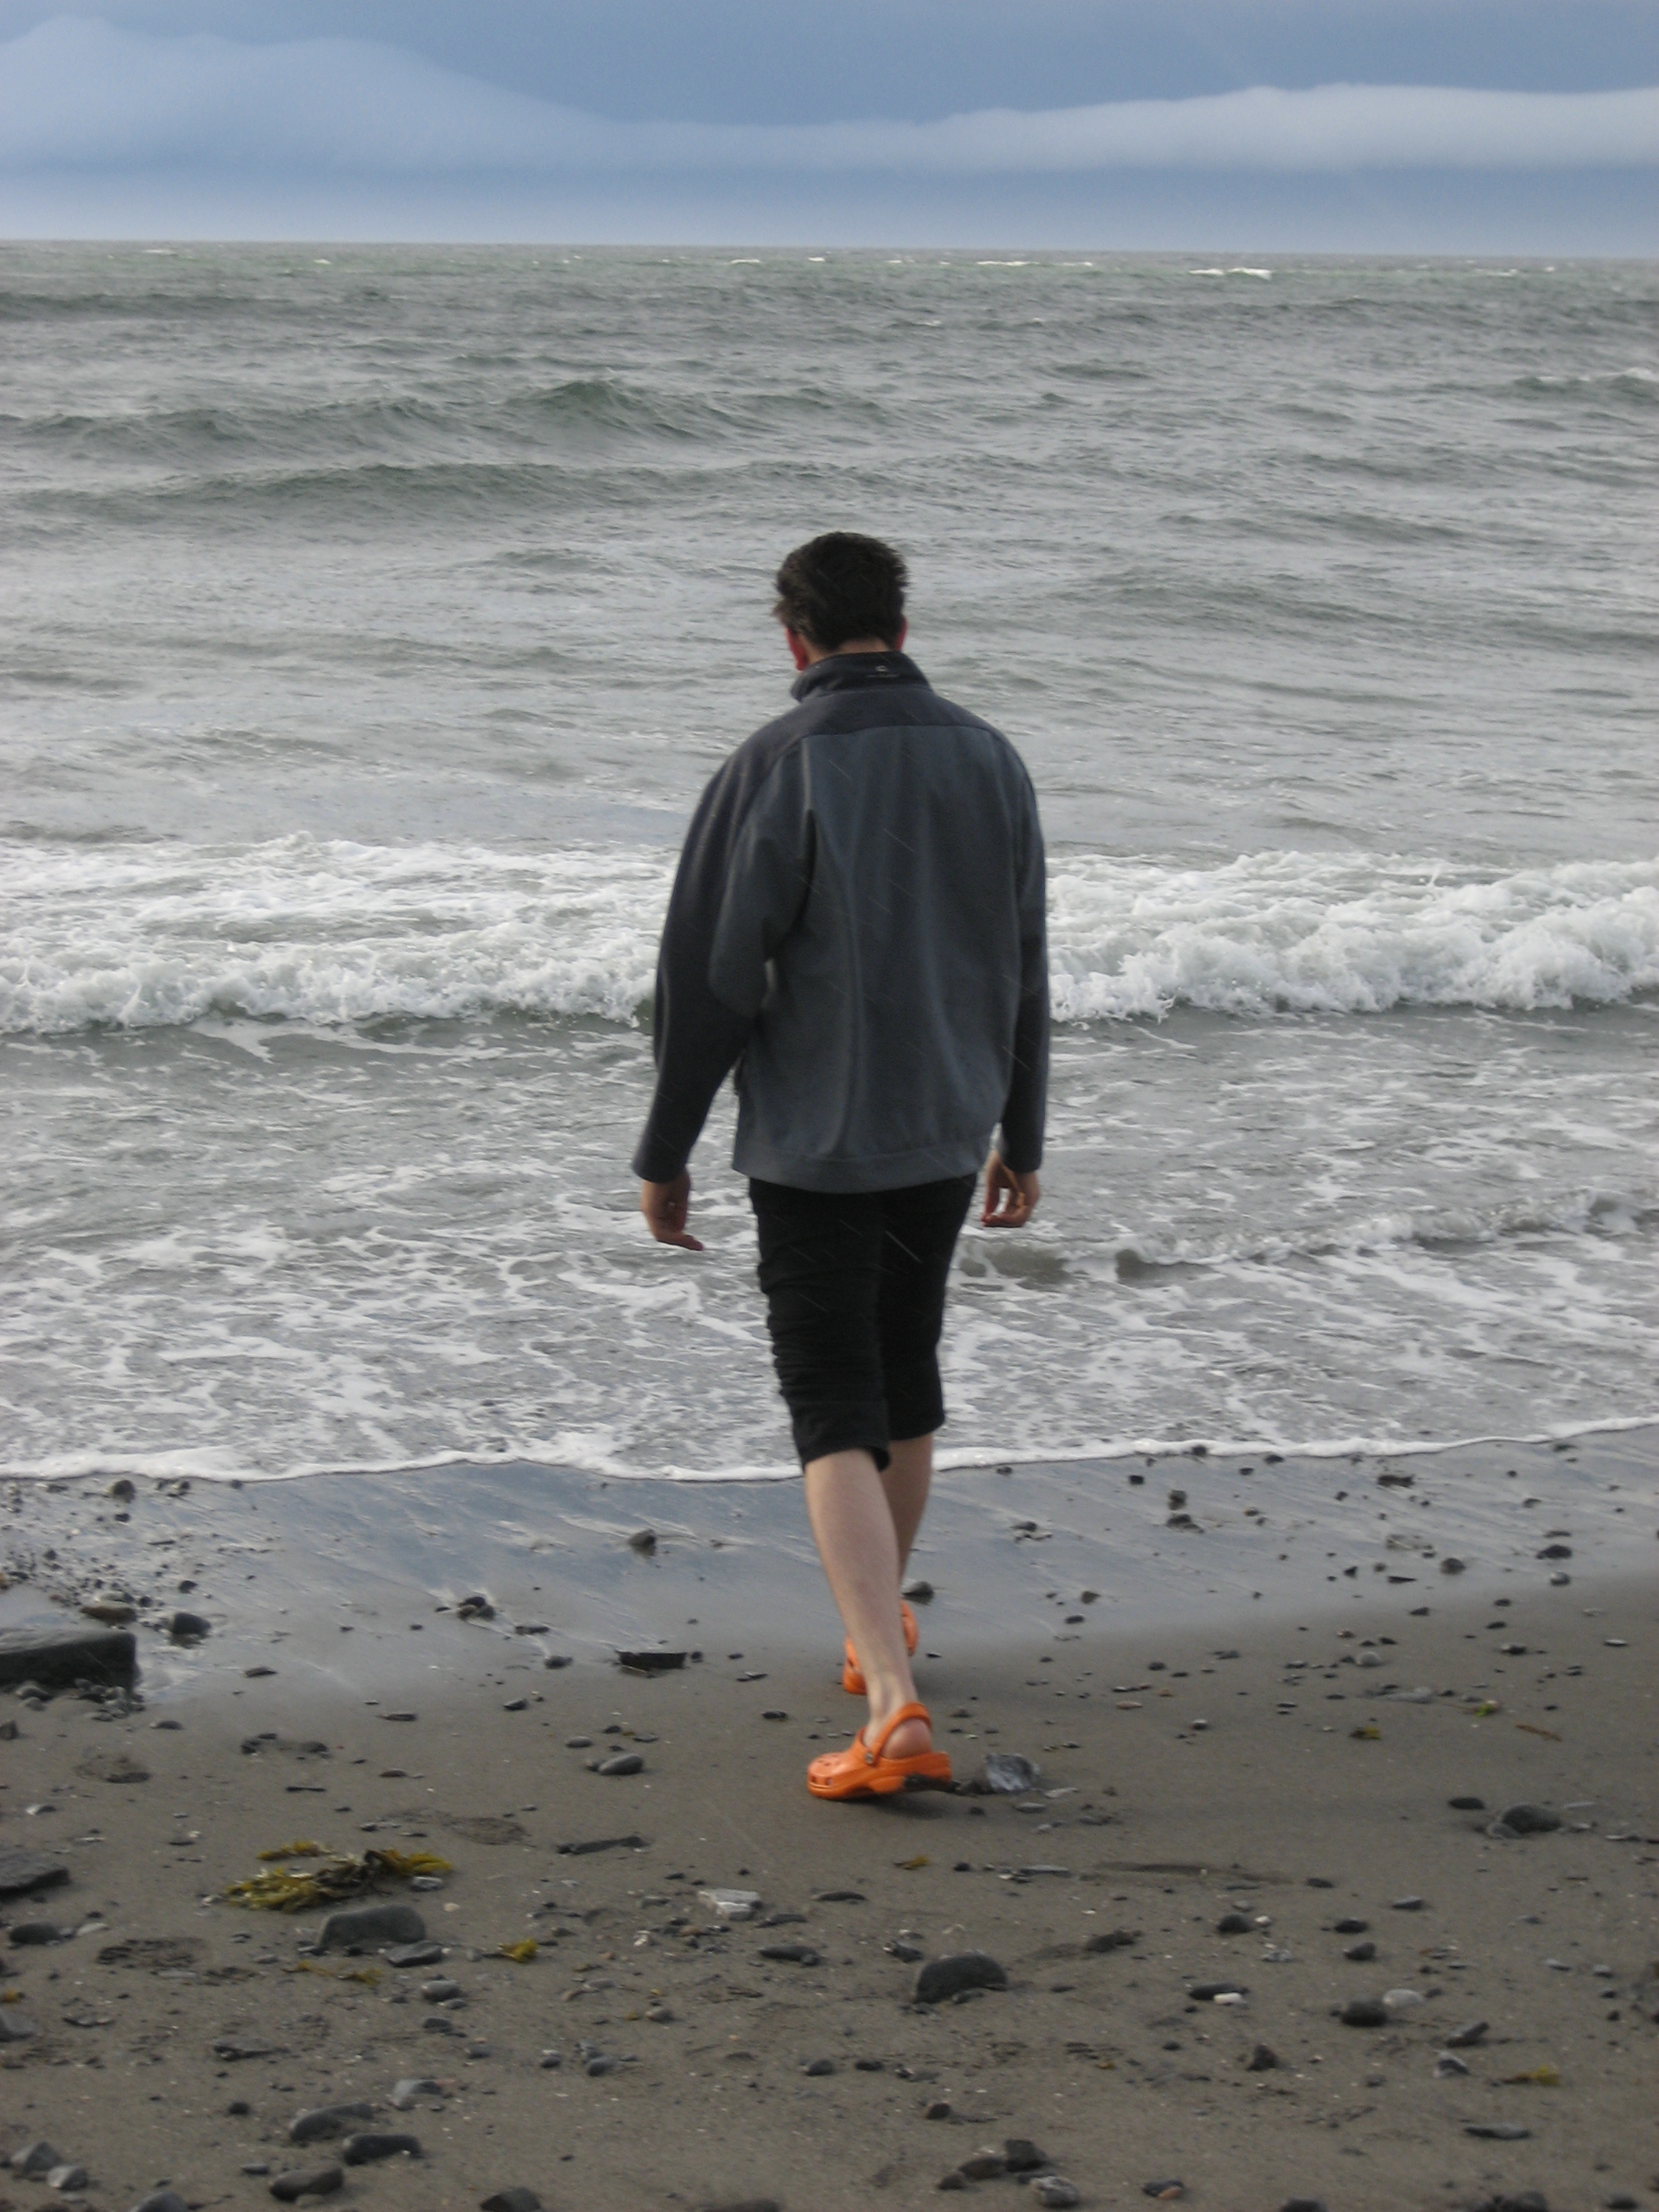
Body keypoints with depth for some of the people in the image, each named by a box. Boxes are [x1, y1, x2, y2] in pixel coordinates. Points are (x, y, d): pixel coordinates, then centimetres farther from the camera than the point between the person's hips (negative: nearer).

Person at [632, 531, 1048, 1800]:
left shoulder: (773, 772, -14)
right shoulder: (989, 763, 2)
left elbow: (707, 980, -13)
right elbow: (1024, 974, 10)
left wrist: (665, 1157, -3)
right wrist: (1023, 1138, 20)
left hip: (813, 1148, -5)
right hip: (946, 1138, 5)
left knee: (837, 1417, -5)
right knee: (906, 1384, 22)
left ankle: (895, 1705, -18)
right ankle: (880, 1626, 41)